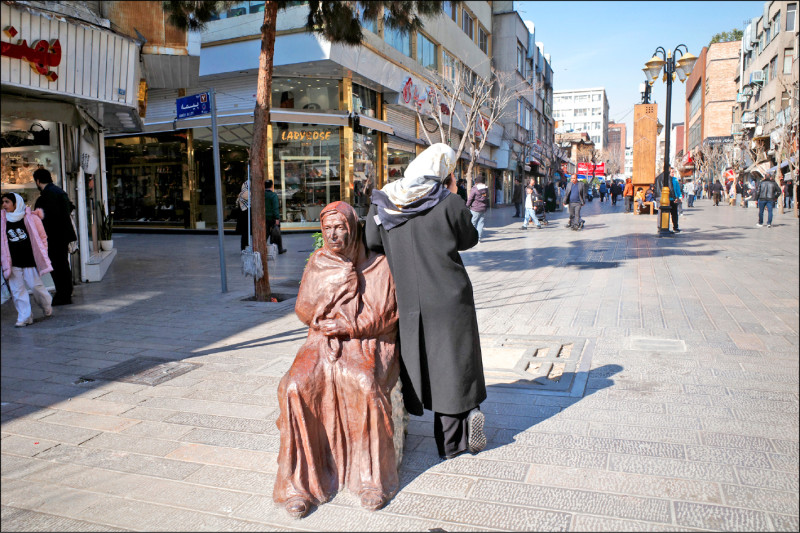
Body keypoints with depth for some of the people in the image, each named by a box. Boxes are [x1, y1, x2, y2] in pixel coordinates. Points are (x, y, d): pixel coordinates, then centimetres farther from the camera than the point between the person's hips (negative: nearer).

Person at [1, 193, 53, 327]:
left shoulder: (31, 218, -5)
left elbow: (42, 237, 3)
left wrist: (41, 255, 3)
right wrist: (5, 260, 11)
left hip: (30, 260, -4)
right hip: (14, 263, 4)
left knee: (35, 285, -4)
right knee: (17, 289, 0)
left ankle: (47, 306, 24)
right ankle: (24, 317, 7)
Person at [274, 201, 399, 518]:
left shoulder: (377, 264, 3)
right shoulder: (317, 263, 12)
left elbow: (386, 314, -1)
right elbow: (303, 310, 5)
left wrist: (351, 327, -13)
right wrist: (339, 280, -8)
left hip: (368, 342, -3)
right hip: (323, 341, 3)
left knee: (364, 385, -35)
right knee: (295, 386, -27)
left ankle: (371, 477, -18)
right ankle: (301, 480, -17)